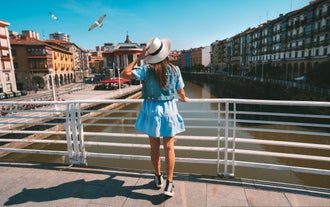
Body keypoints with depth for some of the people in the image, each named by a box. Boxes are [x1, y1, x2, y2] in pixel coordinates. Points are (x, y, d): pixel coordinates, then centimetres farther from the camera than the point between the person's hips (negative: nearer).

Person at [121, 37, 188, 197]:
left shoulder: (147, 69, -10)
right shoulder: (174, 70, -4)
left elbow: (124, 74, -12)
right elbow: (181, 94, 3)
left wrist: (138, 58, -7)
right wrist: (184, 99, 27)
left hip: (151, 109, 0)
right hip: (168, 109, 0)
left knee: (154, 146, 14)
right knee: (169, 147, 6)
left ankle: (158, 178, 30)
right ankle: (169, 183, 6)